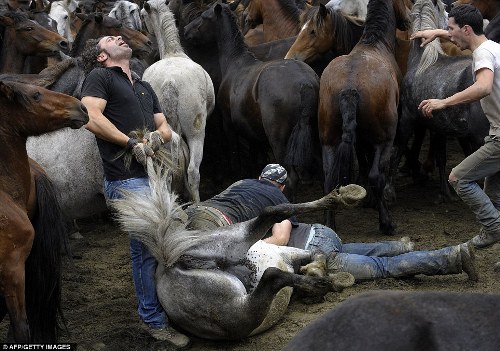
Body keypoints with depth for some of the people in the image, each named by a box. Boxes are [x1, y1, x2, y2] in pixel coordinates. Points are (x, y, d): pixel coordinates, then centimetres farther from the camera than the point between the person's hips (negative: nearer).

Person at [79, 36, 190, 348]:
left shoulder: (144, 87, 25)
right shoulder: (100, 77, 2)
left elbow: (166, 128, 21)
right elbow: (91, 117, -13)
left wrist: (157, 136, -4)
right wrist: (133, 143, -12)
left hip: (155, 175, 8)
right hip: (128, 179, -7)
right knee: (148, 248, -9)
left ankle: (167, 308, 20)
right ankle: (154, 321, -1)